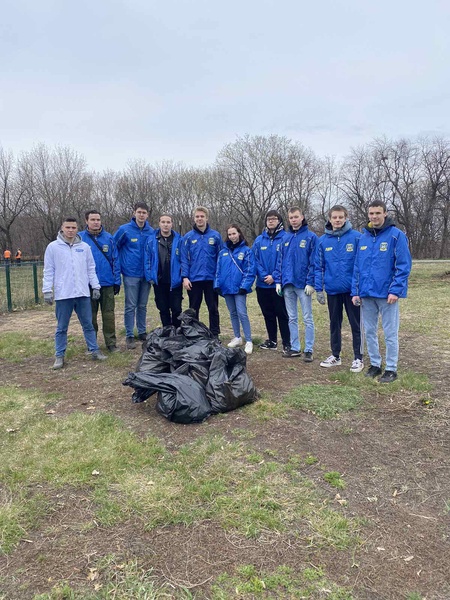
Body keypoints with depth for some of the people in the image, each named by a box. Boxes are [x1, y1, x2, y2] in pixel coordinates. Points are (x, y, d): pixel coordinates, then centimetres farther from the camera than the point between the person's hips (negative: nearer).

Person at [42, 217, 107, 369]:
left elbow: (91, 269, 10)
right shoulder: (53, 247, 0)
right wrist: (47, 290, -5)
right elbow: (49, 271, 0)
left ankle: (94, 351, 17)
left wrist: (95, 286, 5)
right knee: (62, 327, 7)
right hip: (63, 294, -2)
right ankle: (59, 356, 16)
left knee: (88, 324, 9)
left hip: (83, 293, 2)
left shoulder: (84, 247, 6)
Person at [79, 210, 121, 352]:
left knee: (109, 314, 6)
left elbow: (115, 260, 3)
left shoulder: (109, 238, 2)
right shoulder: (79, 238, -1)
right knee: (90, 315, 10)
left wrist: (117, 281, 0)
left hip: (107, 283, 1)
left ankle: (111, 343, 15)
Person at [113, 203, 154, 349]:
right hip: (131, 274, -3)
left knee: (142, 306, 13)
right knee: (130, 306, 0)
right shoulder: (124, 230, -6)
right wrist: (119, 265, 0)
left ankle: (142, 332, 25)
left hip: (146, 274, 3)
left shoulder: (151, 232, 2)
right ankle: (130, 336, 8)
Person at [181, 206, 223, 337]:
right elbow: (184, 259, -1)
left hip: (211, 278, 0)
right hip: (194, 279, 0)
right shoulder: (188, 237, 1)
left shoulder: (215, 235, 1)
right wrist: (185, 277, -9)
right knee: (193, 309, 11)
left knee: (213, 309, 8)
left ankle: (215, 335, 19)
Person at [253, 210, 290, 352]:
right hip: (262, 284, 5)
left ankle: (287, 343, 8)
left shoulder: (286, 238, -6)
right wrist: (264, 275, -11)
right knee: (268, 314, 14)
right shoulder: (259, 240, 7)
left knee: (282, 314, 0)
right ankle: (272, 341, 26)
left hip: (279, 284, -5)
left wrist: (274, 276, -17)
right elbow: (255, 260, 2)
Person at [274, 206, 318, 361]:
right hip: (287, 284, 5)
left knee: (307, 318, 2)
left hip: (303, 284, -5)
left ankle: (308, 350, 10)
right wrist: (278, 280, 4)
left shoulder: (311, 236, -4)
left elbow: (313, 262, -9)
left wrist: (310, 282, -15)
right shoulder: (286, 238, 11)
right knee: (292, 318, 11)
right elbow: (280, 260, 11)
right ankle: (294, 348, 21)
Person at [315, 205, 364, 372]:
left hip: (352, 289, -3)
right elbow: (319, 267, 4)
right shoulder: (323, 241, 0)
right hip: (332, 289, 3)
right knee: (334, 324, 15)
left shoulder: (356, 237, -8)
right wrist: (318, 289, 1)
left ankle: (358, 358, 19)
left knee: (356, 324, 7)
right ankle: (335, 355, 29)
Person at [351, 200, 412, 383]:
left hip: (387, 294, -5)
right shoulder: (363, 238, 9)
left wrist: (395, 290, -17)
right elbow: (357, 267, 10)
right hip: (366, 294, 5)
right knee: (370, 332, 12)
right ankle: (375, 364, 26)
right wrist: (355, 291, 4)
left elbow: (403, 266, -10)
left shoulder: (396, 235, -6)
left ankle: (391, 369, 16)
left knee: (390, 333, 4)